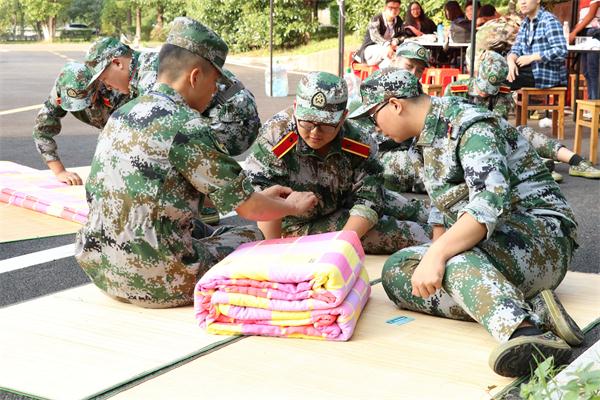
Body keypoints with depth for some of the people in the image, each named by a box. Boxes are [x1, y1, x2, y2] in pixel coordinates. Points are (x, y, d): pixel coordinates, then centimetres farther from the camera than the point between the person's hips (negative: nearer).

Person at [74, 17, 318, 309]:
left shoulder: (122, 114, 10)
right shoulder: (186, 125, -15)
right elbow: (247, 207, -6)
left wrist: (260, 195, 23)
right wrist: (292, 207, 13)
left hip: (97, 269, 8)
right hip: (154, 281, -8)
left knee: (205, 231, 28)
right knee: (253, 239, 14)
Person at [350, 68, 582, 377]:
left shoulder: (472, 127, -13)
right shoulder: (428, 137, 18)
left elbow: (490, 202, -29)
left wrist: (436, 255, -37)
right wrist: (433, 258, 17)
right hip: (476, 253, 9)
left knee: (454, 257, -38)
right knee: (396, 271, -15)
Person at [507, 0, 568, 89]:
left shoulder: (549, 21, -13)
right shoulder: (525, 23, 12)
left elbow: (561, 51, -23)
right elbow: (516, 49, 8)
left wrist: (531, 57, -22)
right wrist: (511, 61, -15)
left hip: (549, 75, -8)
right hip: (533, 69, 8)